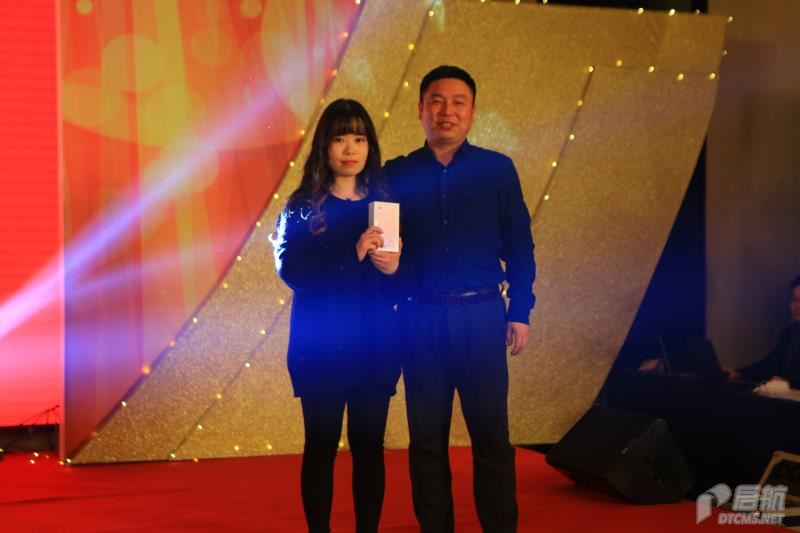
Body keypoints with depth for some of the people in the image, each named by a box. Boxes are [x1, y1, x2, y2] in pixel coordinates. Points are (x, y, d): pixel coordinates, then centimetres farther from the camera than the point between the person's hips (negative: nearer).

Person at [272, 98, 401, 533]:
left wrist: (395, 268, -14)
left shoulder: (384, 204, 7)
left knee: (369, 446, 6)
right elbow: (290, 269, -14)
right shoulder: (303, 206, 0)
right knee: (321, 445, 3)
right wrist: (352, 255, -24)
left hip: (374, 343, 2)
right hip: (320, 345, -2)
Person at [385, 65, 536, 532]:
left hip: (481, 317, -1)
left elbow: (519, 246, 5)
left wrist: (520, 312, 0)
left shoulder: (497, 169, 4)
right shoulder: (396, 175, 6)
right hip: (419, 321, 1)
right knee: (427, 439, 7)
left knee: (491, 435, 2)